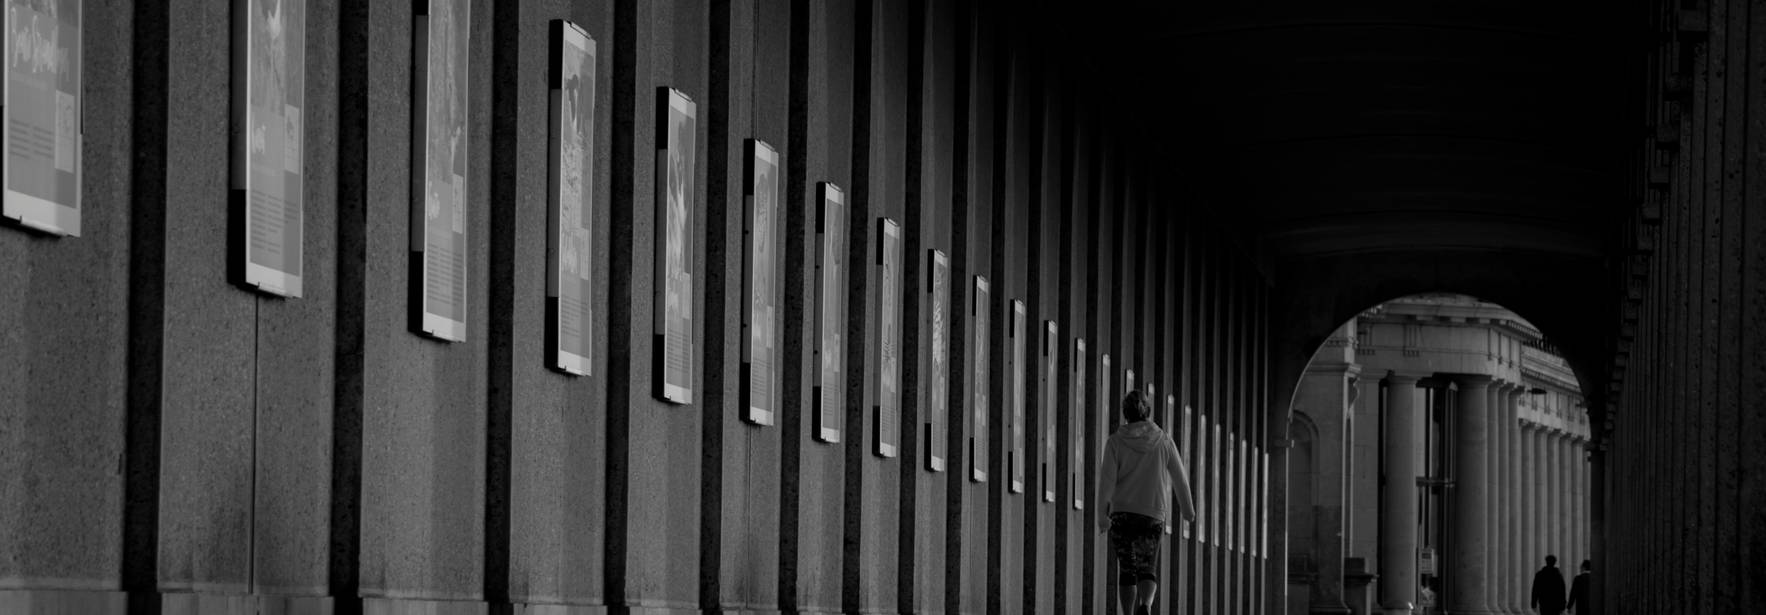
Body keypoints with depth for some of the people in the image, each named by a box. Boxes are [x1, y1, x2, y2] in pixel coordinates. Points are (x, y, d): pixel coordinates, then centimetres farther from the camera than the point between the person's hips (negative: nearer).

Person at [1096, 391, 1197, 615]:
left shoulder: (1116, 441, -2)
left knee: (1127, 569, 11)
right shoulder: (1163, 441, 2)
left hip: (1122, 512, 0)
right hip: (1153, 514, 0)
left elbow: (1107, 479, -12)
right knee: (1147, 570, 4)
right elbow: (1179, 478, 8)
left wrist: (1102, 513, -18)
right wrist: (1187, 507, 23)